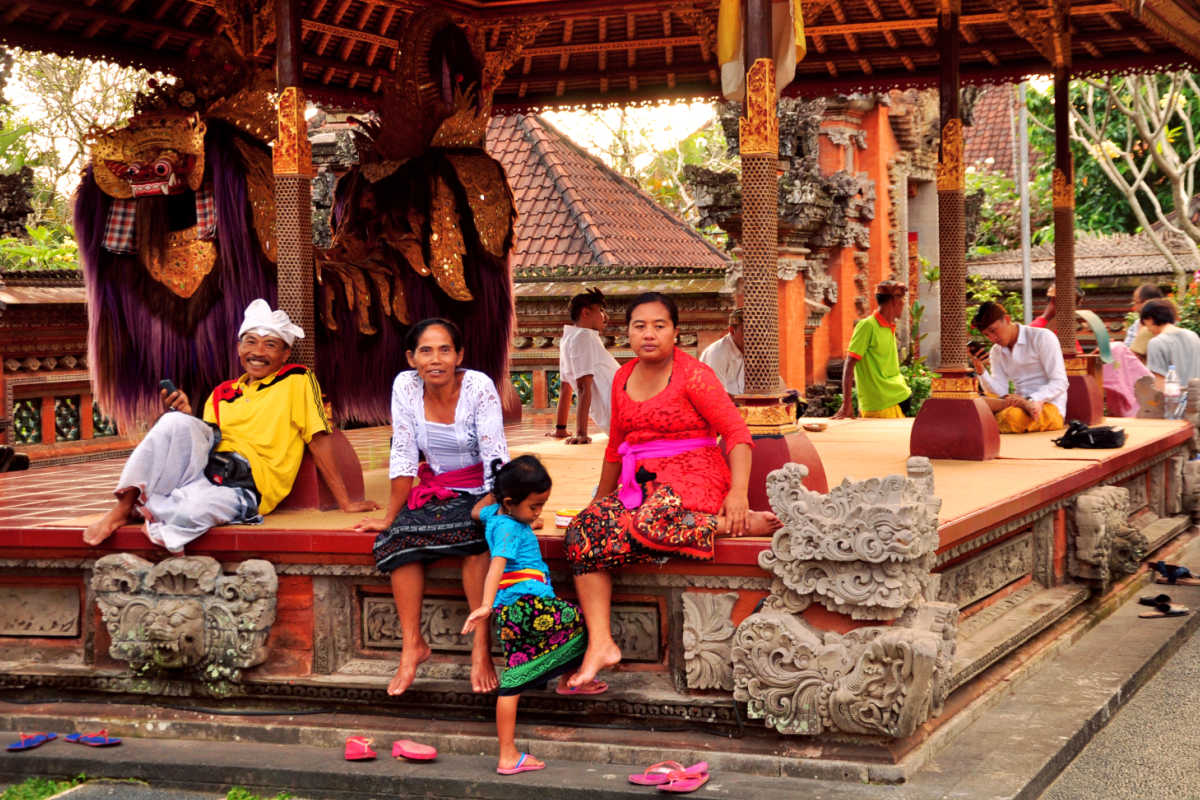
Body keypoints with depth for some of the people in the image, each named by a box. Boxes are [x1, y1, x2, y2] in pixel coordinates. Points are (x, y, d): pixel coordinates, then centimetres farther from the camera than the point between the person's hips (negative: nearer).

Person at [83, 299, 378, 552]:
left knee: (193, 508, -40)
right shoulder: (222, 394, 22)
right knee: (176, 422, -26)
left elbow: (318, 439, 1)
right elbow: (205, 437, 16)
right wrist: (185, 417, -4)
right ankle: (124, 506, -22)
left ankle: (146, 513, -10)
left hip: (247, 487, -5)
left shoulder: (297, 381, 7)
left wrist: (344, 502, -4)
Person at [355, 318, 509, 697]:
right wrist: (389, 517, -5)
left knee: (476, 533, -34)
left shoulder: (478, 387, -16)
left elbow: (496, 459, -18)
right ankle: (412, 644, -17)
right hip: (435, 489, 4)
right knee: (400, 536, -24)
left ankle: (481, 646, -29)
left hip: (480, 492, -4)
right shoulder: (405, 386, -6)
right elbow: (403, 457, -3)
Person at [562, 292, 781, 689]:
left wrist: (738, 493, -21)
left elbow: (737, 432, -9)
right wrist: (600, 500, 28)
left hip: (692, 478, -6)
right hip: (640, 483, 6)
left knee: (649, 524, -38)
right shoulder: (623, 378, 15)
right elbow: (615, 447, 26)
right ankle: (599, 644, -25)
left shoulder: (693, 375, -5)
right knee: (583, 531, -19)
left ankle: (745, 523, -18)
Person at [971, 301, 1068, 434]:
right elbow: (999, 393, 3)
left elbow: (1060, 384, -11)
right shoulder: (996, 351, 14)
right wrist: (980, 369, -12)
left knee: (1011, 416, -39)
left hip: (1050, 407, -5)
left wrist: (1031, 400, -26)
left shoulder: (1042, 337, -4)